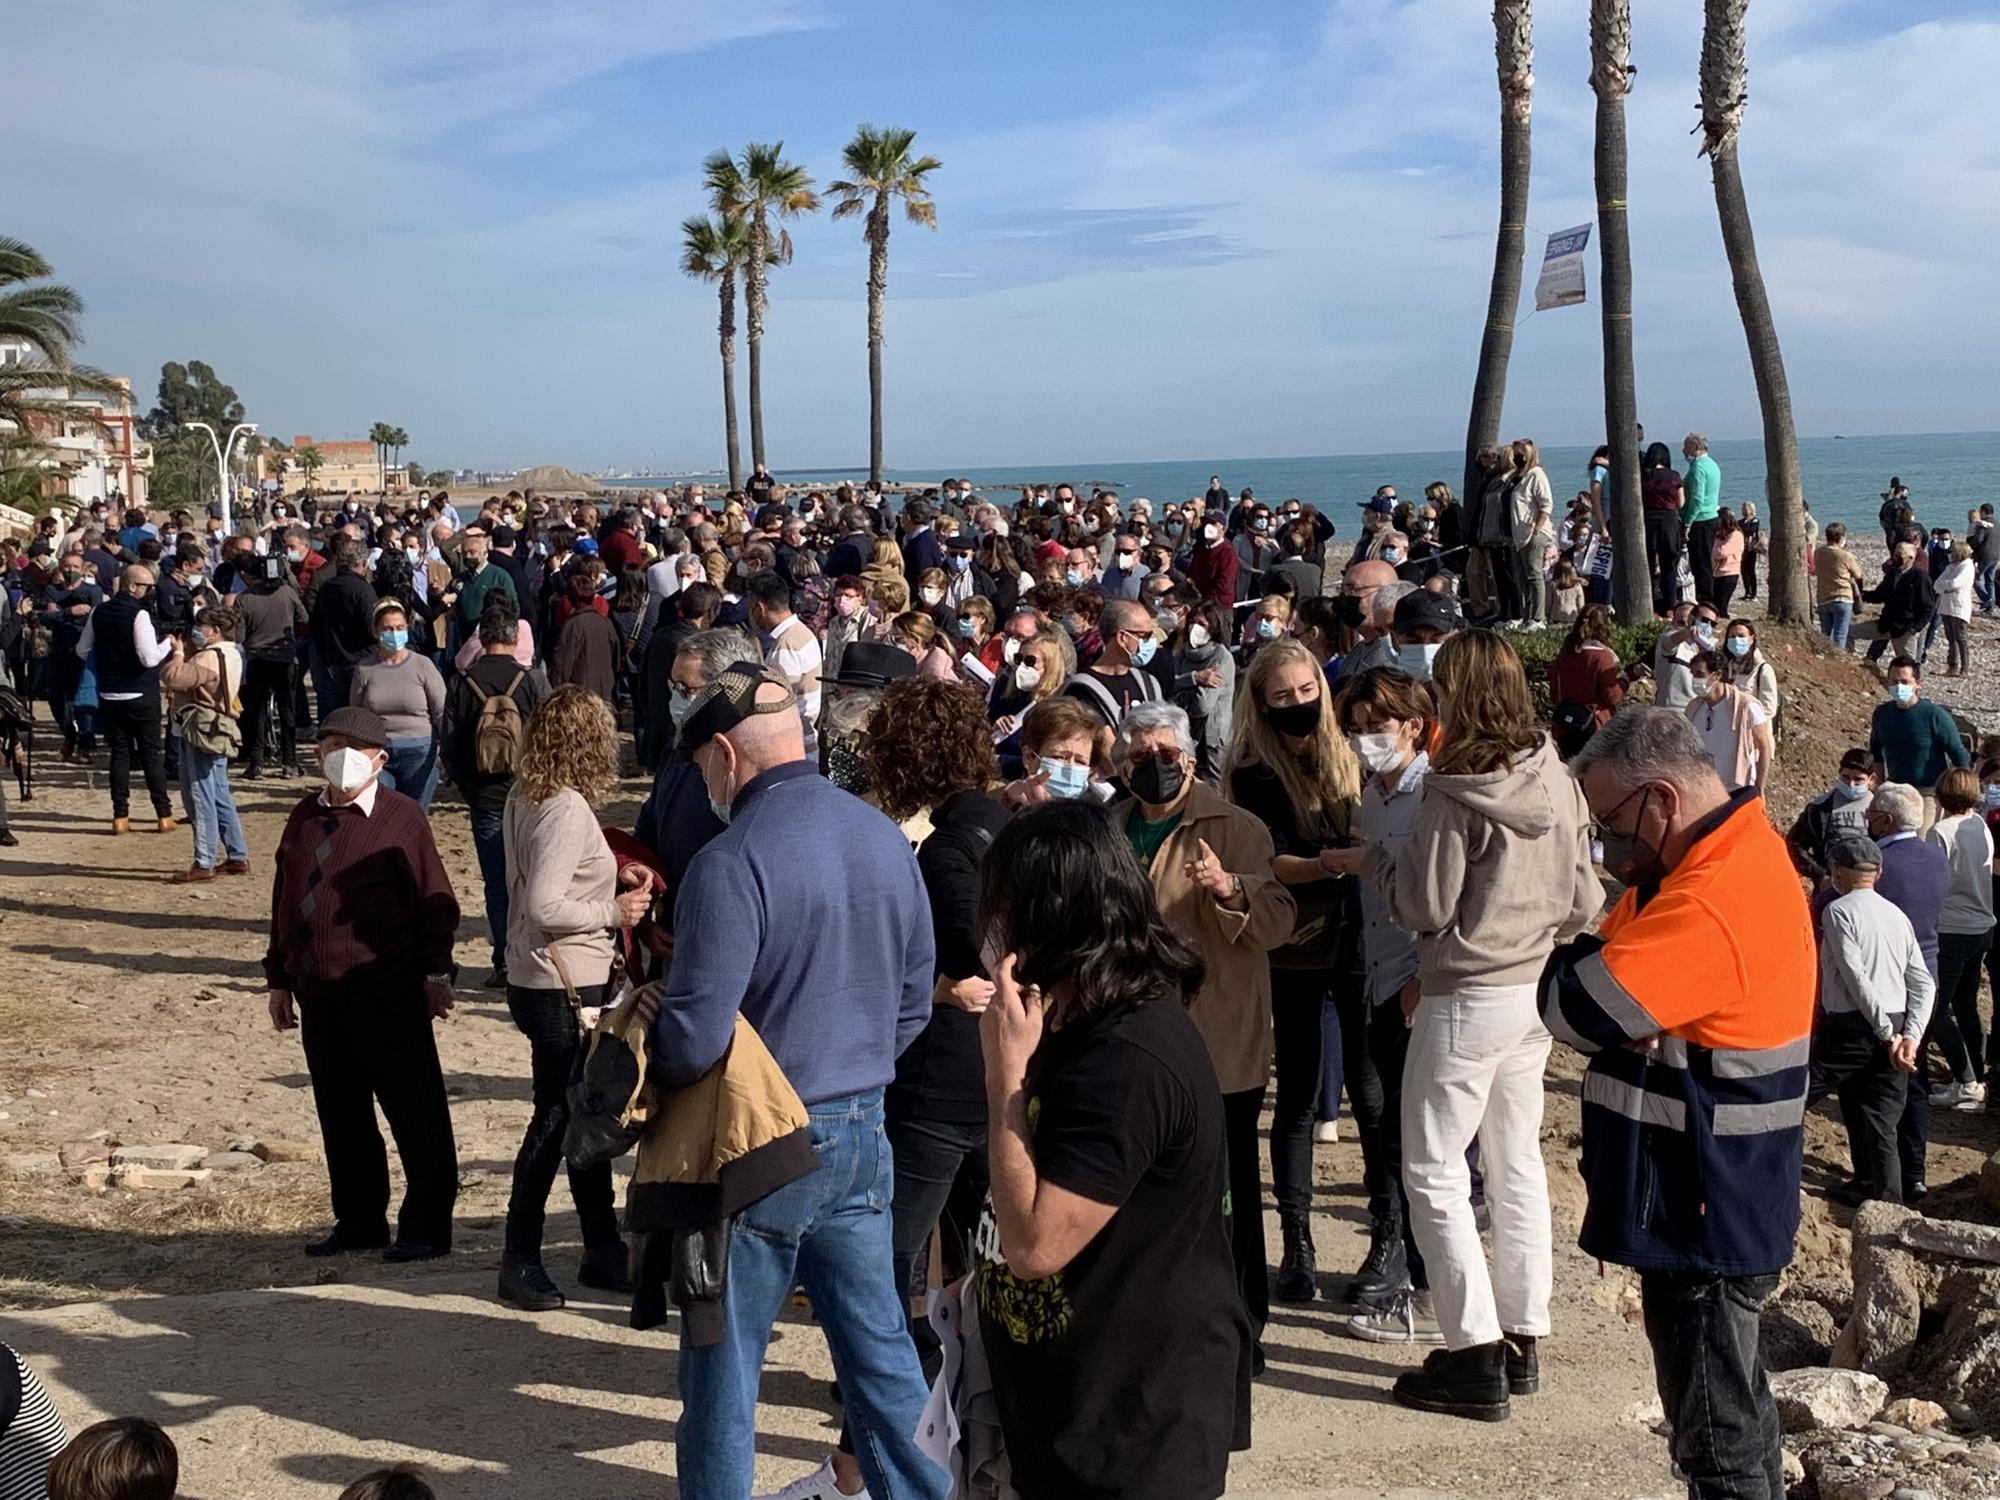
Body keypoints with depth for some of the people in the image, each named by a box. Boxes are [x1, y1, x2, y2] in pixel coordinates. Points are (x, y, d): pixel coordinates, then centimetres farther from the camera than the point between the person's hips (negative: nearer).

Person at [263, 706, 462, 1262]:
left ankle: (427, 1229, 9)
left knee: (414, 1112, 0)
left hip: (386, 994, -6)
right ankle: (359, 1222, 27)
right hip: (318, 995, 6)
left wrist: (436, 973, -8)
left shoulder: (401, 817, -5)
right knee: (339, 1113, 14)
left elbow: (434, 900, -5)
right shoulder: (306, 816, 12)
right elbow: (284, 899, 17)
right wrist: (279, 978, 16)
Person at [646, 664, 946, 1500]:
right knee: (879, 1344, 16)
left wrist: (645, 1077, -2)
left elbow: (695, 1036, -22)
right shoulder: (886, 838, 2)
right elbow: (915, 998, 9)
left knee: (724, 1366, 9)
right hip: (863, 1131, 7)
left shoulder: (730, 862, -20)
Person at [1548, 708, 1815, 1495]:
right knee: (1733, 1407, 22)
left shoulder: (1711, 901, -26)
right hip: (1709, 1204, 10)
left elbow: (1573, 1007, -26)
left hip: (1700, 1215, -10)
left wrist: (1582, 958, -6)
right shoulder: (1733, 856, 8)